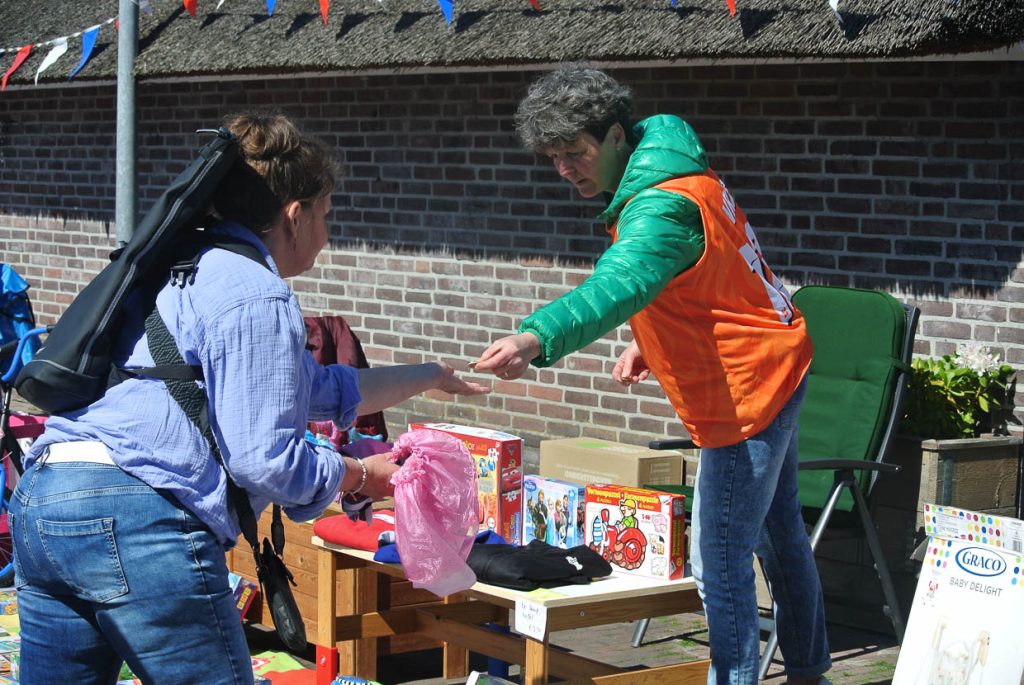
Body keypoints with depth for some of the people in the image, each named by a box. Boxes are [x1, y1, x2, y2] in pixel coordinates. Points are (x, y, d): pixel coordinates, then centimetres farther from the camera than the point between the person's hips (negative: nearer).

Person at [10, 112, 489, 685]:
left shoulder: (184, 272, 25)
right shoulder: (257, 297, -6)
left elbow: (321, 391, 33)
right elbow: (263, 459, -12)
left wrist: (431, 376, 42)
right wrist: (360, 475, 6)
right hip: (137, 520, -10)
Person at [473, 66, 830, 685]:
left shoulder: (663, 208, -28)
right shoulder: (672, 167, 4)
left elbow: (616, 287, -47)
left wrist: (536, 339, -62)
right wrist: (649, 342, 5)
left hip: (746, 392, -11)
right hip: (776, 370, 11)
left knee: (721, 564, -8)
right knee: (779, 532, 25)